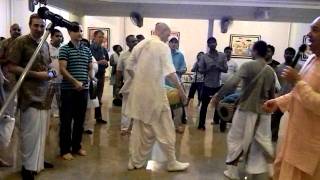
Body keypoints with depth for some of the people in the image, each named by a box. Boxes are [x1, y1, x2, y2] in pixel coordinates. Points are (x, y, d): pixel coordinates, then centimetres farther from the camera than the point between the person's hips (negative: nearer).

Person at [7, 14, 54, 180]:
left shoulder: (46, 45, 15)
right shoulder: (20, 42, -6)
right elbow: (12, 67, -11)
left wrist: (50, 74, 5)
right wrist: (36, 74, -15)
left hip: (44, 94, 7)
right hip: (30, 94, -7)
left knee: (41, 132, 12)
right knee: (30, 132, -5)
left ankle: (38, 162, 26)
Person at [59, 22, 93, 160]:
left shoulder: (87, 50, 12)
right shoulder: (64, 49, -3)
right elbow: (62, 69, -12)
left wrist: (92, 80, 2)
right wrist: (75, 82, -21)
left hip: (84, 89, 5)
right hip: (68, 90, -5)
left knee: (80, 119, 12)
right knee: (66, 120, 2)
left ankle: (77, 146, 26)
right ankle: (65, 150, 14)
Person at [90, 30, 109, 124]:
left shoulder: (104, 50, 10)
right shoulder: (89, 48, -8)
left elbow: (107, 61, 17)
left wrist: (105, 63, -4)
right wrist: (98, 62, -19)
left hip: (101, 75, 6)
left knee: (99, 97, 13)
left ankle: (98, 116, 23)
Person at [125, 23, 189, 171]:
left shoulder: (140, 45, 10)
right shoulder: (163, 47, -9)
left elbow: (129, 68, 12)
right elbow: (170, 72, -15)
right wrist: (180, 89, -9)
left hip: (138, 92, 7)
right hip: (154, 92, -6)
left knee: (139, 127, 15)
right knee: (165, 128, 5)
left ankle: (135, 161, 24)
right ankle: (172, 162, 17)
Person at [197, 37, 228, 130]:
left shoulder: (222, 56, 3)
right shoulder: (204, 57, 0)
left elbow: (225, 69, 0)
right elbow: (200, 70, -2)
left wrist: (218, 67, -18)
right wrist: (208, 68, -19)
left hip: (218, 84, 1)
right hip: (207, 84, -1)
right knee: (204, 105, 5)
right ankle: (201, 124, 15)